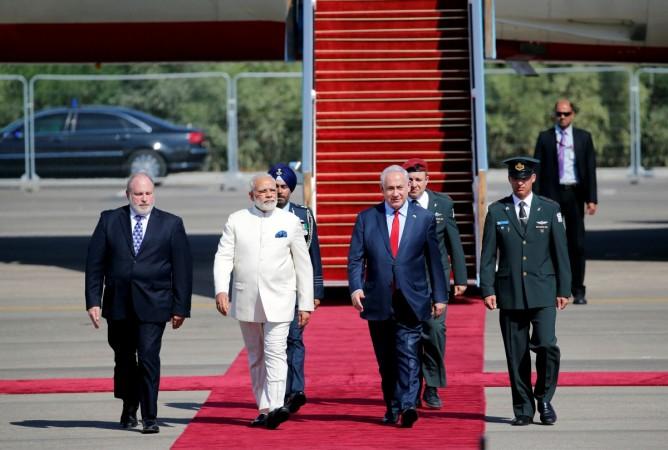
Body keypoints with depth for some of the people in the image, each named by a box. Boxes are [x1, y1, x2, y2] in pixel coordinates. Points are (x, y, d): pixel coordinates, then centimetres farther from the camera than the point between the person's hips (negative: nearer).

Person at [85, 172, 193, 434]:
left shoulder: (171, 224, 3)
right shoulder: (109, 220, 6)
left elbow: (182, 268, 3)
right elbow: (94, 262, 4)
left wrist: (180, 307, -1)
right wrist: (93, 301, -3)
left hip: (152, 304, -2)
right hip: (118, 303, 2)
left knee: (149, 358, -12)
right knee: (123, 359, 13)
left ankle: (150, 418, -8)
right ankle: (129, 409, 34)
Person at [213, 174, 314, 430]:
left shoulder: (290, 222, 5)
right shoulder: (236, 221, 6)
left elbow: (303, 264, 7)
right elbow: (223, 257, -1)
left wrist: (306, 304, 3)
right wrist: (221, 290, -17)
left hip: (278, 300, -2)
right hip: (246, 300, 2)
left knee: (275, 353, -15)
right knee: (255, 357, 9)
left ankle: (274, 408, -24)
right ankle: (263, 410, 15)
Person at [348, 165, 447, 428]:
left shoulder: (425, 219, 5)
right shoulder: (366, 218, 7)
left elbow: (434, 260, 7)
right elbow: (355, 258, 3)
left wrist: (439, 296, 4)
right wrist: (355, 287, -13)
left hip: (410, 302, -2)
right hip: (378, 303, 2)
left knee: (408, 355, -12)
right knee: (386, 360, 8)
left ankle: (407, 406, -20)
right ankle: (392, 408, 17)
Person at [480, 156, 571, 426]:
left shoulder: (550, 209, 5)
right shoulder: (496, 211, 6)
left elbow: (560, 252, 6)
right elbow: (488, 255, 5)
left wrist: (564, 290, 1)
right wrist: (487, 289, -4)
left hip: (543, 292, -1)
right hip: (510, 293, 1)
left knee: (546, 345, -15)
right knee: (516, 354, 2)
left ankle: (544, 400, 5)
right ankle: (523, 409, 12)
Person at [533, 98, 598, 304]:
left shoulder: (583, 137, 7)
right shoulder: (545, 137, 6)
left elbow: (590, 169, 5)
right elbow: (538, 169, 4)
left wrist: (592, 199, -2)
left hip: (575, 194, 1)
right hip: (552, 193, -1)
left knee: (577, 243, 2)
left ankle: (578, 291, 9)